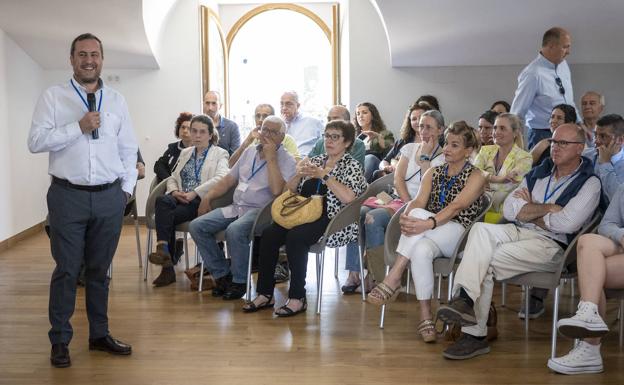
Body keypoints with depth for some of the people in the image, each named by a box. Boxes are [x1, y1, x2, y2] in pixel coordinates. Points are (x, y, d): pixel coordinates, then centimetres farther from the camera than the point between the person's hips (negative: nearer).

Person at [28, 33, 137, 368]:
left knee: (99, 269, 12)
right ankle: (59, 340, 12)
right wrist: (79, 127, -15)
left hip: (109, 197, 3)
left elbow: (128, 149, 13)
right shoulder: (53, 97, 2)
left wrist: (127, 187, 7)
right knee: (66, 270, 1)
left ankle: (99, 334, 23)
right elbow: (36, 142, -9)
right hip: (68, 195, -3)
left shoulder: (116, 100, 11)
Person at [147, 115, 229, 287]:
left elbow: (221, 178, -11)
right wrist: (174, 191, -1)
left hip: (202, 201, -4)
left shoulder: (220, 154, 8)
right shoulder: (185, 153, 26)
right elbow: (172, 178, 23)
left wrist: (194, 193, -18)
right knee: (162, 201, -31)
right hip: (180, 199, 4)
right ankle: (163, 251, -35)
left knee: (168, 216, -30)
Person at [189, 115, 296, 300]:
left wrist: (271, 158, -16)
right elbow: (229, 179, 21)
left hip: (260, 210, -7)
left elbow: (276, 190, -20)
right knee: (196, 226, -9)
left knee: (234, 230, -36)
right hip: (236, 207, 7)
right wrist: (208, 196, 9)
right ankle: (222, 274, 0)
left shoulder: (286, 160, -3)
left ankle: (239, 281, -14)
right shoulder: (250, 152, 18)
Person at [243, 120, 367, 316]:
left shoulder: (351, 165, 3)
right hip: (306, 215, 6)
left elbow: (348, 198, -16)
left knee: (295, 237, -32)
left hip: (334, 221, -6)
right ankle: (265, 294, -13)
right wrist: (299, 174, -1)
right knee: (269, 234, -19)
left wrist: (323, 175, -15)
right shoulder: (316, 161, 21)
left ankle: (298, 298, -25)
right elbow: (290, 190, 20)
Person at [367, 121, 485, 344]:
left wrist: (428, 223, -34)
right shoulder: (433, 173, 20)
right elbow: (418, 201, 3)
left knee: (418, 215, -33)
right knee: (421, 250, -35)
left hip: (458, 234, -4)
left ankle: (393, 278, -31)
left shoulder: (475, 176, 4)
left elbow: (456, 207, -15)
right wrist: (406, 217, -23)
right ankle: (425, 317, -30)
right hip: (429, 237, 4)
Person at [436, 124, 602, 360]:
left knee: (485, 262, -26)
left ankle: (474, 334, -23)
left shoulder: (589, 183, 3)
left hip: (553, 246, -5)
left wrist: (529, 211, 1)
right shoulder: (538, 172, 21)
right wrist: (547, 208, -5)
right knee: (481, 229, -27)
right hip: (518, 233, 5)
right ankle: (465, 299, -39)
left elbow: (566, 223, -13)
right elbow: (509, 210, 7)